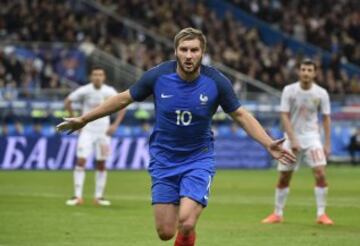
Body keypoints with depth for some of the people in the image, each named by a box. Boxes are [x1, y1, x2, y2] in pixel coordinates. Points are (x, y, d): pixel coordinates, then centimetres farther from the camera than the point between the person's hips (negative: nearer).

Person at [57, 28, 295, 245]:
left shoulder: (216, 82, -14)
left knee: (186, 223, -21)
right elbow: (124, 98, 2)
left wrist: (269, 144, -13)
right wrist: (83, 119, 6)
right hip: (164, 160, 1)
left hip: (199, 158, -1)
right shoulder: (158, 76, -12)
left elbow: (241, 115, -2)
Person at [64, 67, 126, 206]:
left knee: (101, 164, 4)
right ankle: (78, 196, -11)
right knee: (81, 161, -12)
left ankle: (99, 196, 13)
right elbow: (68, 102, 1)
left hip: (103, 132, 2)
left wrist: (115, 125, -1)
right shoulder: (84, 91, -8)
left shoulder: (109, 92, -3)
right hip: (87, 130, -2)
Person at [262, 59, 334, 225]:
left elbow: (326, 118, 3)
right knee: (283, 177, 5)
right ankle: (278, 214, 20)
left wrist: (327, 144, -2)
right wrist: (293, 140, -17)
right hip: (292, 137, 0)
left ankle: (321, 214, -9)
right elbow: (284, 116, -8)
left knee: (320, 173, -17)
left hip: (312, 137, 0)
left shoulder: (321, 93, -3)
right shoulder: (289, 90, -6)